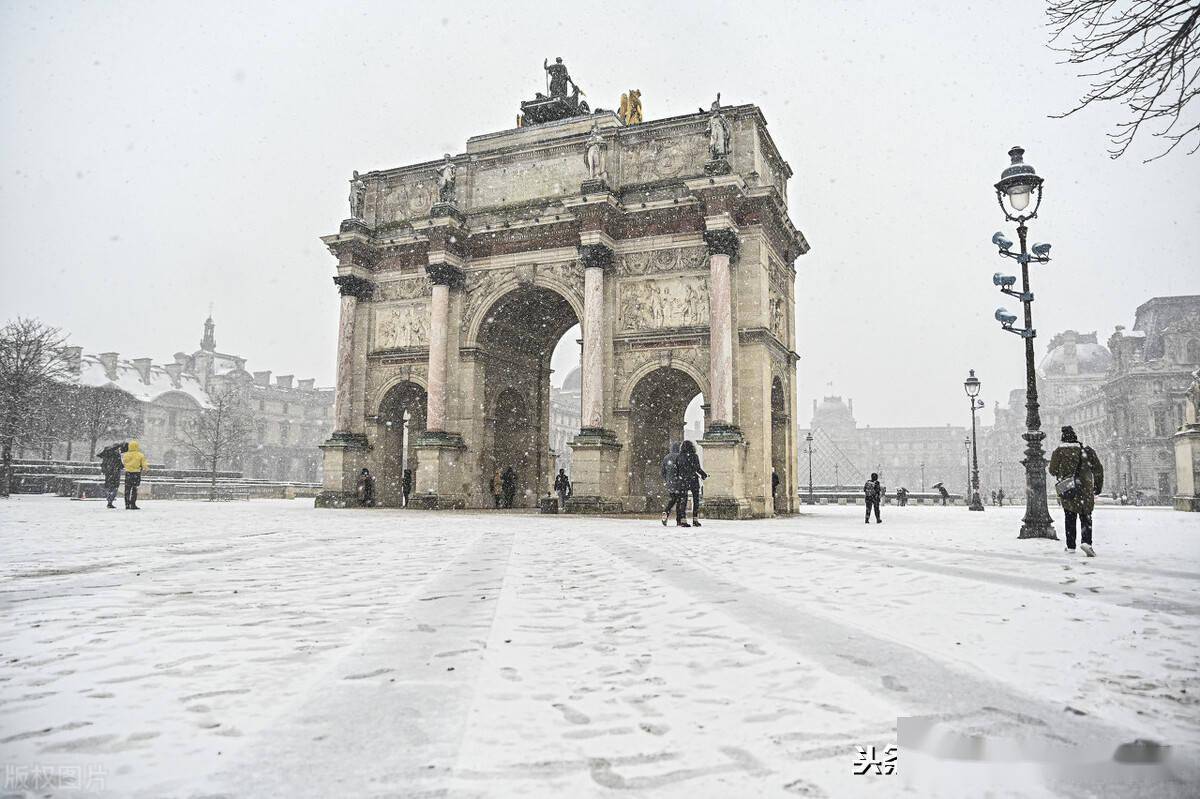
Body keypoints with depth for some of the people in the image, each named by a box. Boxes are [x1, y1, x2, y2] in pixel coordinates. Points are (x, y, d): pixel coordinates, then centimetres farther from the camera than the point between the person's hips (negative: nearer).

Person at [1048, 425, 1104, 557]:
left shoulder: (1058, 452, -3)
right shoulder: (1087, 451, -1)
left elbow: (1053, 470, 3)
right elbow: (1098, 468, 3)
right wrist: (1098, 486, 13)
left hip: (1066, 491, 0)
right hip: (1085, 490, 0)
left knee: (1070, 519, 10)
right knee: (1086, 517, 5)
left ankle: (1071, 546, 11)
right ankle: (1086, 541, -16)